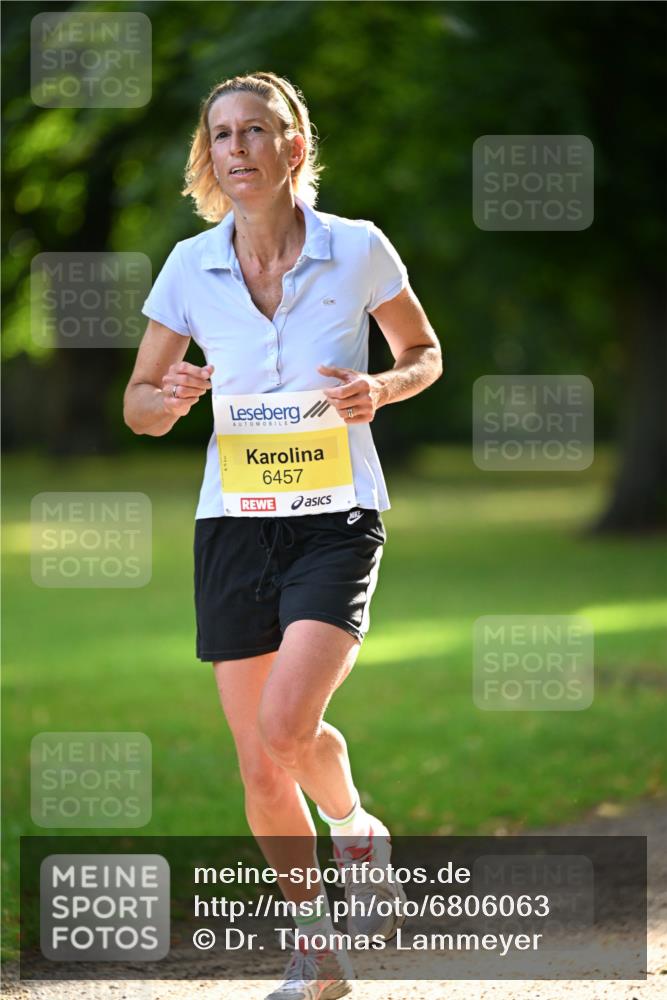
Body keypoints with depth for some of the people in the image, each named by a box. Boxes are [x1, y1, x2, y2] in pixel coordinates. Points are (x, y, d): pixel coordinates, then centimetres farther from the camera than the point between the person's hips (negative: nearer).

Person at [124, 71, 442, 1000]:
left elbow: (424, 352, 10)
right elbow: (138, 402, 9)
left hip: (337, 517, -3)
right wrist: (172, 399, -14)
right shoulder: (191, 265, 0)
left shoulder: (358, 249, -5)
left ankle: (358, 829, 11)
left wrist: (382, 389, -12)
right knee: (260, 767, 2)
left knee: (286, 724, -22)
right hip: (234, 524, 3)